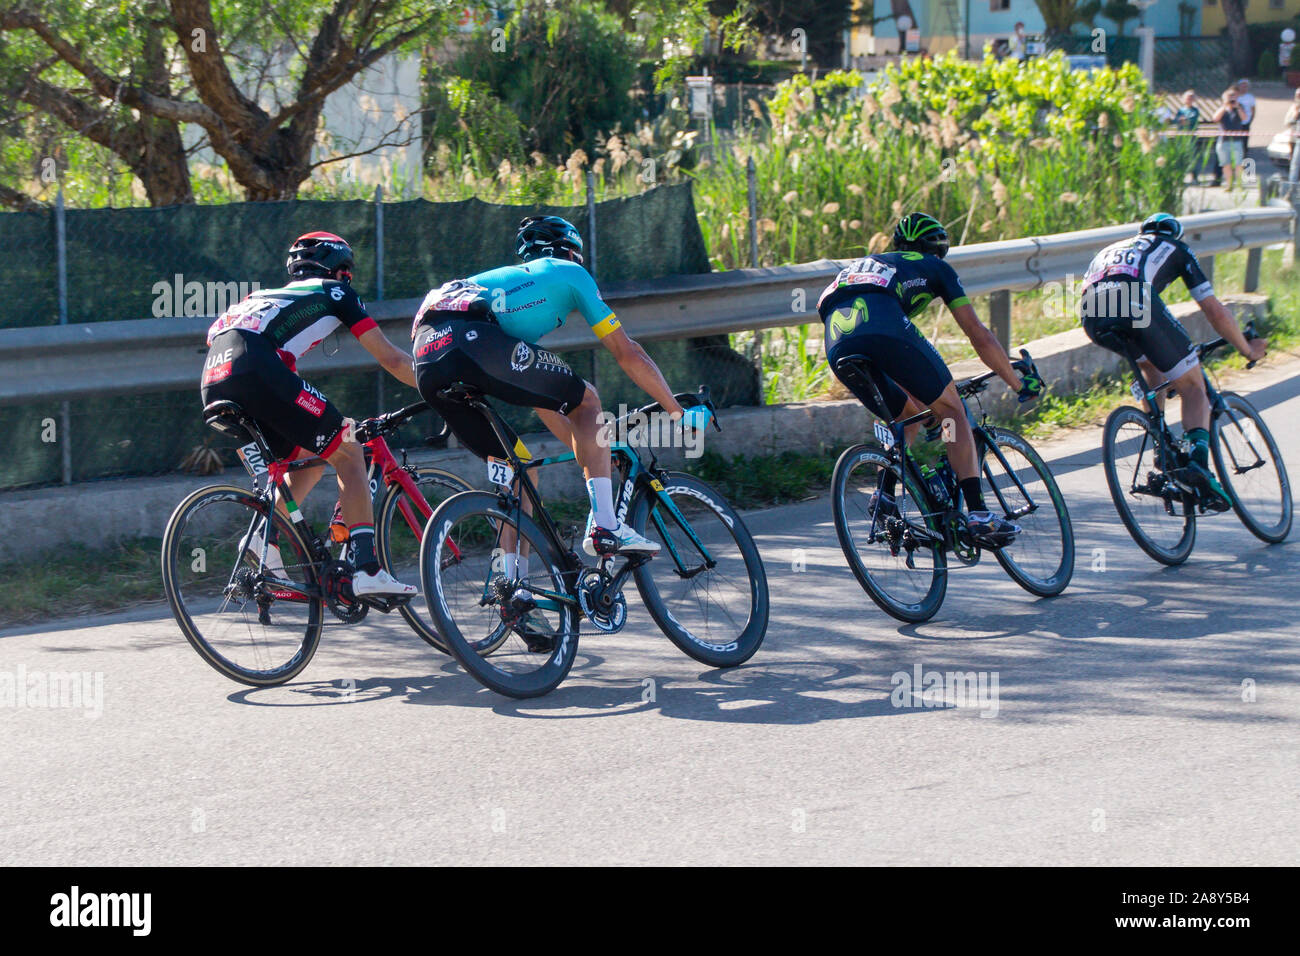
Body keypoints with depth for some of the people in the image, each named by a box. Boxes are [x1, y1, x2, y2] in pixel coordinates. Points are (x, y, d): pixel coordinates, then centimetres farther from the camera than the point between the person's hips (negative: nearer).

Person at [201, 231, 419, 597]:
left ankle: (267, 536, 6)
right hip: (253, 368, -7)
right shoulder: (335, 292, 22)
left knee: (311, 458, 23)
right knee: (349, 454, 5)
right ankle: (367, 569, -5)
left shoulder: (275, 296, 39)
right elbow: (392, 360, 20)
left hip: (214, 382, 7)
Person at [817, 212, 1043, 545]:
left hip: (838, 347, 5)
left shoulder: (861, 265, 42)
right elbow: (980, 336, 26)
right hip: (885, 331, -5)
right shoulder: (933, 267, 28)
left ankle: (885, 495, 11)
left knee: (910, 415, 28)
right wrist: (1018, 383, 38)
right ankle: (977, 515, 0)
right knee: (952, 411, 11)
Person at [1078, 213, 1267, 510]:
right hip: (1137, 302, -4)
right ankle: (1198, 460, -16)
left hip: (1092, 318, 4)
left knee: (1151, 363, 33)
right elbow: (1216, 312, 27)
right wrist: (1247, 349, 42)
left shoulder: (1111, 249, 43)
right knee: (1193, 385, 9)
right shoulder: (1176, 249, 32)